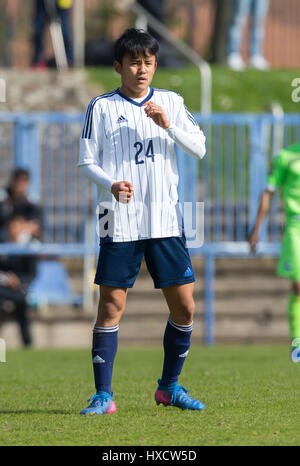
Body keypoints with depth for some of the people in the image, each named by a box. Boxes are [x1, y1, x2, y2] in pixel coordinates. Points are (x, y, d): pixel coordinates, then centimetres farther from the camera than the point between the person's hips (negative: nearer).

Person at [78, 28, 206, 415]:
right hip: (119, 222, -3)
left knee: (184, 307, 2)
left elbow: (199, 149, 2)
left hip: (165, 220, 3)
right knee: (111, 307, -6)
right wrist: (111, 185, -18)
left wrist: (168, 125, -14)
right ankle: (103, 395, -1)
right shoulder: (101, 107, 2)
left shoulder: (171, 102, 9)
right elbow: (86, 162, 1)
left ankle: (169, 386, 19)